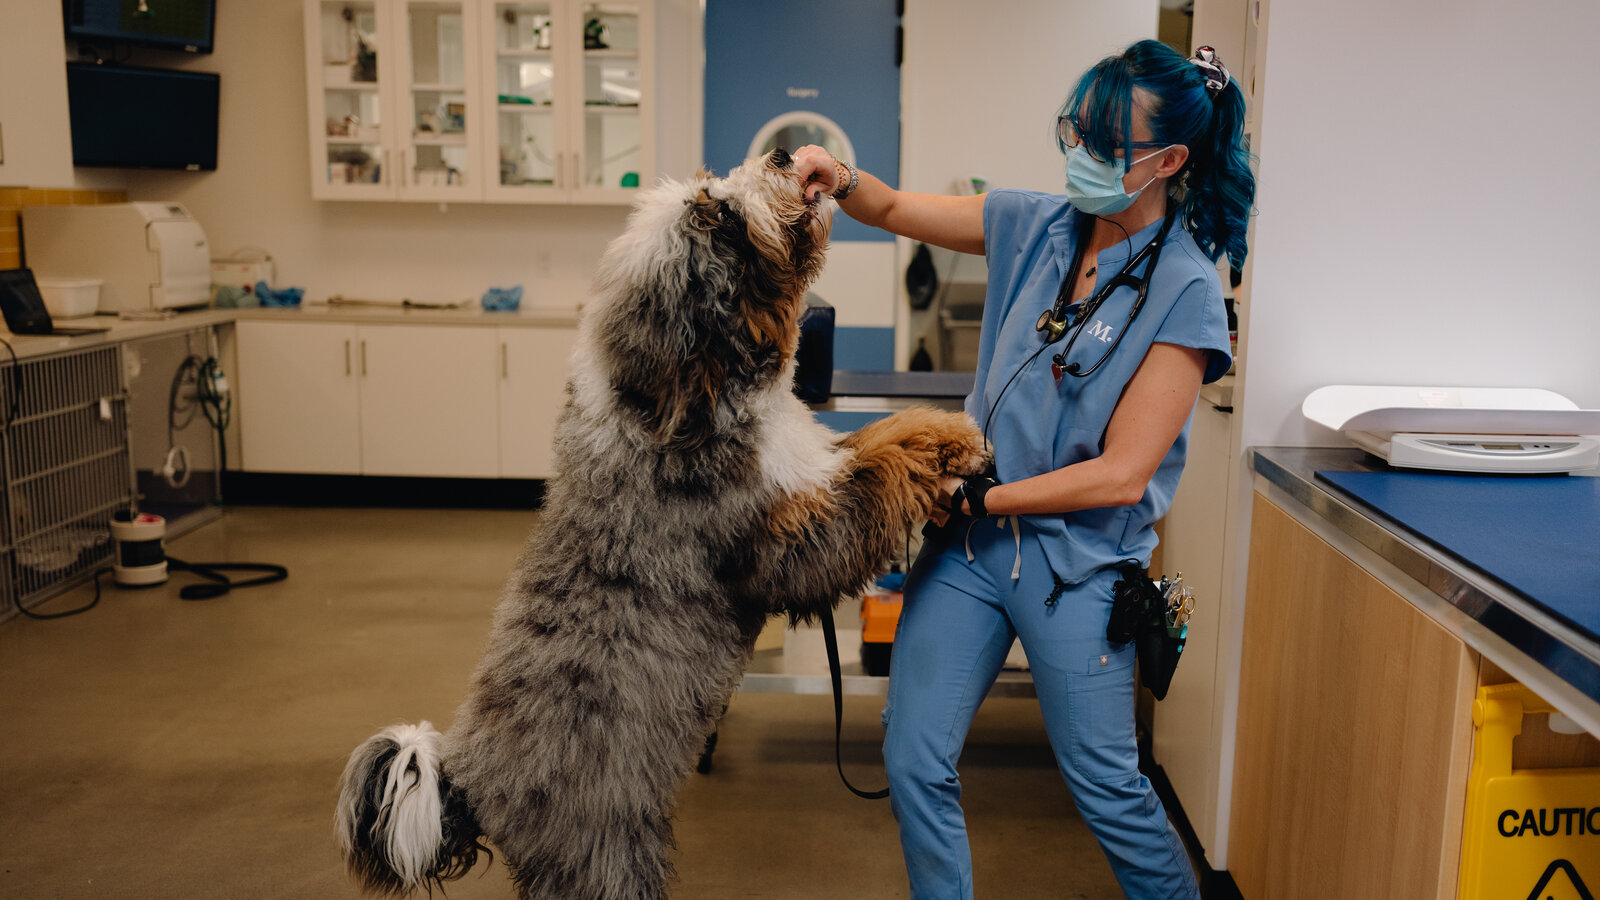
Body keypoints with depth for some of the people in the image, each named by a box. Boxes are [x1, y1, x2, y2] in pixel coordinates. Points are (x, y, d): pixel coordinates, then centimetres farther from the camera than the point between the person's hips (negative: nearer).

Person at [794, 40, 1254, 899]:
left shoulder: (1185, 293, -13)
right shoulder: (1040, 226, 2)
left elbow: (1120, 475, -16)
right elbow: (897, 209, 11)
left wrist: (975, 499, -14)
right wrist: (841, 179, -11)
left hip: (1076, 558, -5)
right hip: (970, 535, 5)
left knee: (1104, 784, 9)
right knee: (914, 763, 5)